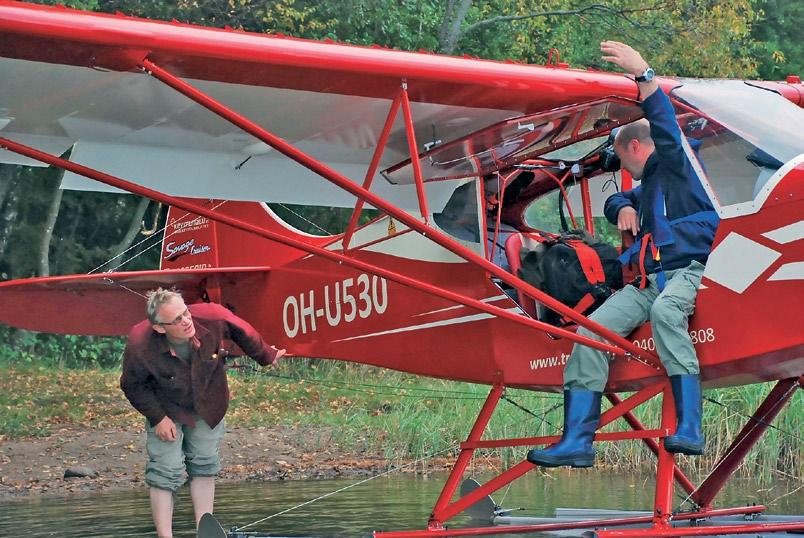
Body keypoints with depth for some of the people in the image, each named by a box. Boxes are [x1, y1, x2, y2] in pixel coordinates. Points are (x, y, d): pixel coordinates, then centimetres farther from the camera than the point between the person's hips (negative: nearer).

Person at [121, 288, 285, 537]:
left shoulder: (211, 316, -32)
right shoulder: (139, 345, -35)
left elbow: (242, 332, -9)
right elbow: (133, 385, -15)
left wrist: (266, 356, 7)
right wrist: (157, 418, -18)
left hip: (208, 406, 3)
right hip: (167, 410, -3)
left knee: (204, 467, 10)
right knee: (165, 472, -5)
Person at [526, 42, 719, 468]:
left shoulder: (676, 165, 7)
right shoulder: (648, 186, 31)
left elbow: (666, 127, -12)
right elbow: (616, 200, 48)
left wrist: (643, 74, -26)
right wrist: (623, 208, 20)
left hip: (690, 269, -8)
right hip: (648, 280, 8)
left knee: (664, 309, -40)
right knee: (592, 329, -12)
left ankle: (689, 429, -44)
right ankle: (577, 441, -18)